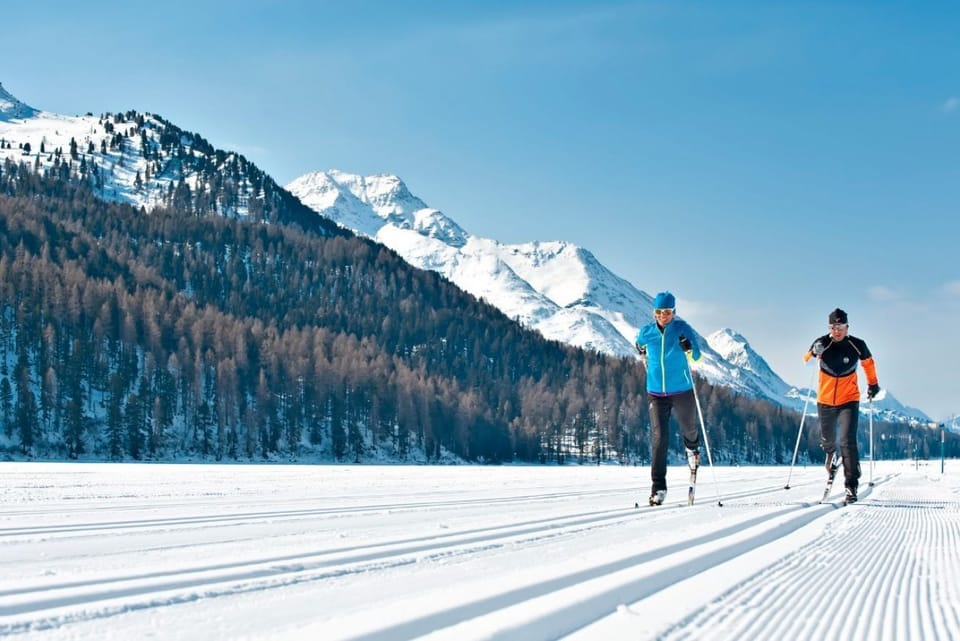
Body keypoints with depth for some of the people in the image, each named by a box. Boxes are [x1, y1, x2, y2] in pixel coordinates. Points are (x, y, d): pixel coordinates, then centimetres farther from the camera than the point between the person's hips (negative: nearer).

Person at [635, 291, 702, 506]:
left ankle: (692, 448, 57)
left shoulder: (682, 329, -10)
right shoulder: (646, 332, -2)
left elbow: (697, 357, -19)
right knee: (659, 437, -10)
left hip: (682, 391, -1)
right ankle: (658, 487, -10)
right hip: (656, 392, 1)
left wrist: (689, 349, -37)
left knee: (688, 428, 19)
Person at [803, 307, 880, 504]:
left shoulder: (857, 345, -8)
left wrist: (873, 384, 21)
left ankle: (851, 486, -15)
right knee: (828, 438, 20)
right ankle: (831, 452, 58)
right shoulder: (823, 343, -9)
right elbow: (807, 360, -9)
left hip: (849, 401, -2)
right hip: (825, 401, 2)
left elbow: (868, 363, 10)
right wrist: (815, 353, -31)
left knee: (847, 442, -17)